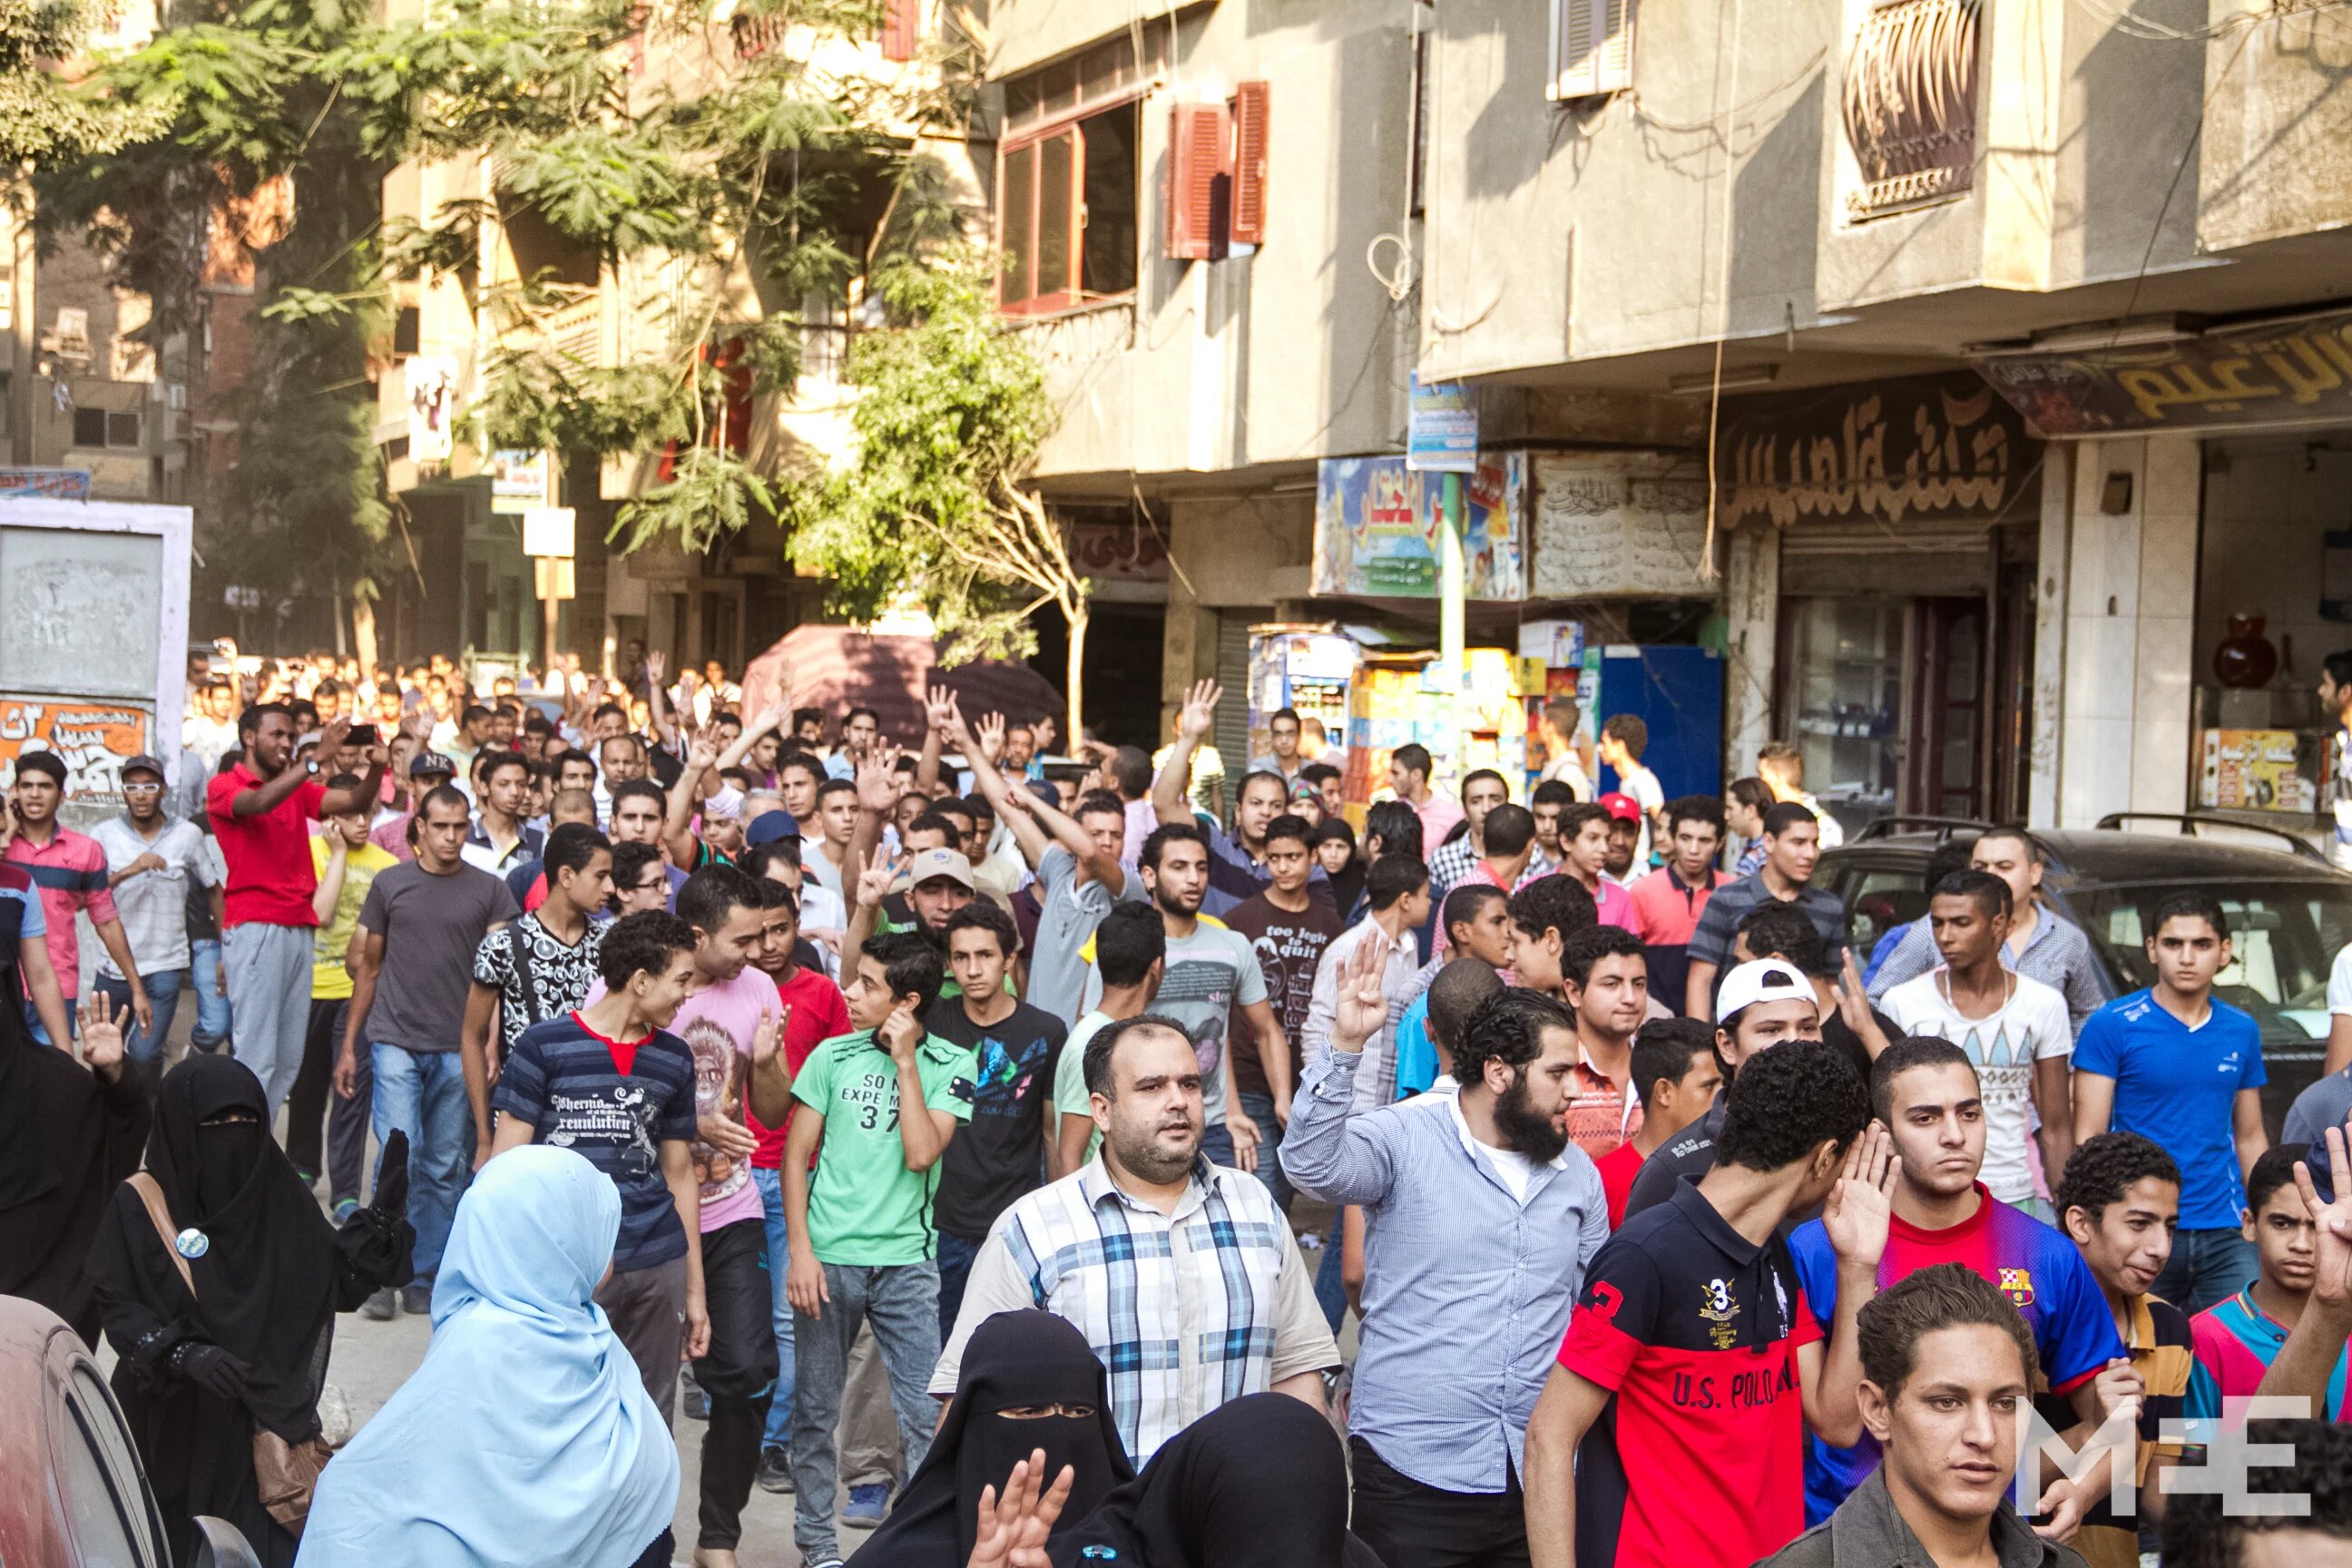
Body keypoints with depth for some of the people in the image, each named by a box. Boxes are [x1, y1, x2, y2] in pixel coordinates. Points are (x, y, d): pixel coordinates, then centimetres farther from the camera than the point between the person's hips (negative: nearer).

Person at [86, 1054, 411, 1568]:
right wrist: (183, 1353, -23)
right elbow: (116, 1305, -10)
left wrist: (382, 1211, -9)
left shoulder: (281, 1197, 0)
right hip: (170, 1424, -2)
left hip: (261, 1417, 2)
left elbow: (340, 1281, 2)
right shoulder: (140, 1204, -9)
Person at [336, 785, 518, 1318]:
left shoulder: (489, 891, 5)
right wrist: (348, 1046, 11)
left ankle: (422, 1280, 15)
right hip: (396, 1040, -1)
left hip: (457, 1050, 1)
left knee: (445, 1170, 5)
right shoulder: (390, 884, 6)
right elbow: (369, 967, 12)